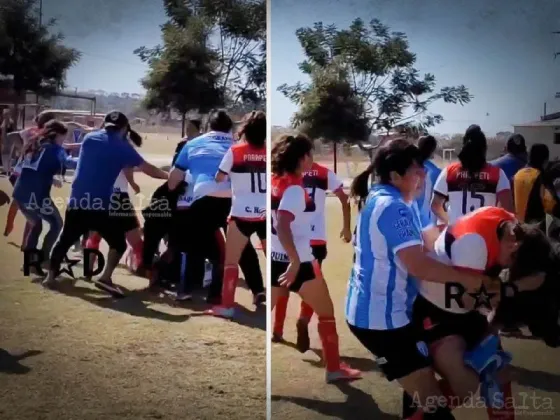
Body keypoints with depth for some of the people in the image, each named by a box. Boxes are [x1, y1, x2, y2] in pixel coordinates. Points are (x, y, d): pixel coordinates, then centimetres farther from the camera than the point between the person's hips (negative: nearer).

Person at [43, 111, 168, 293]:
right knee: (118, 242, 10)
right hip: (101, 205, -4)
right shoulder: (122, 146, -1)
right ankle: (106, 277, -6)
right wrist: (168, 176, 13)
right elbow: (147, 168, 0)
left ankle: (50, 276, 27)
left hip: (77, 201, 4)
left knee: (65, 240, 21)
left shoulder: (89, 138, 11)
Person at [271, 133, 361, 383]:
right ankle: (334, 369, 19)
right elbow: (282, 226, -28)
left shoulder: (276, 182, 5)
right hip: (295, 262, -7)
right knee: (326, 312, 11)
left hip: (276, 259, 7)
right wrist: (296, 261, -31)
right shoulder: (294, 188, -17)